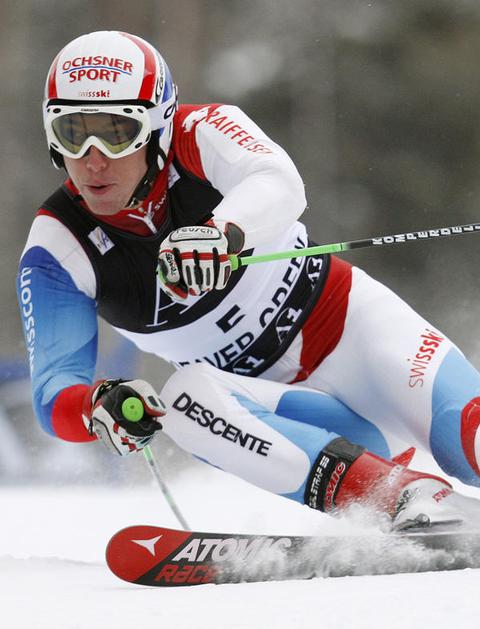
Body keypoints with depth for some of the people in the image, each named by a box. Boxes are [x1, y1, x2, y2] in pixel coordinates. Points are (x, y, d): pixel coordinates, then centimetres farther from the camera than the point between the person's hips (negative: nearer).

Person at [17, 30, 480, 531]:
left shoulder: (199, 135, -15)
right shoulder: (56, 250, -9)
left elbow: (279, 184, -37)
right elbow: (55, 392, -13)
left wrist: (219, 232, -59)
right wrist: (97, 406, -38)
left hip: (350, 325, -1)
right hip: (265, 400, 2)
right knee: (184, 399, -32)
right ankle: (405, 496, -41)